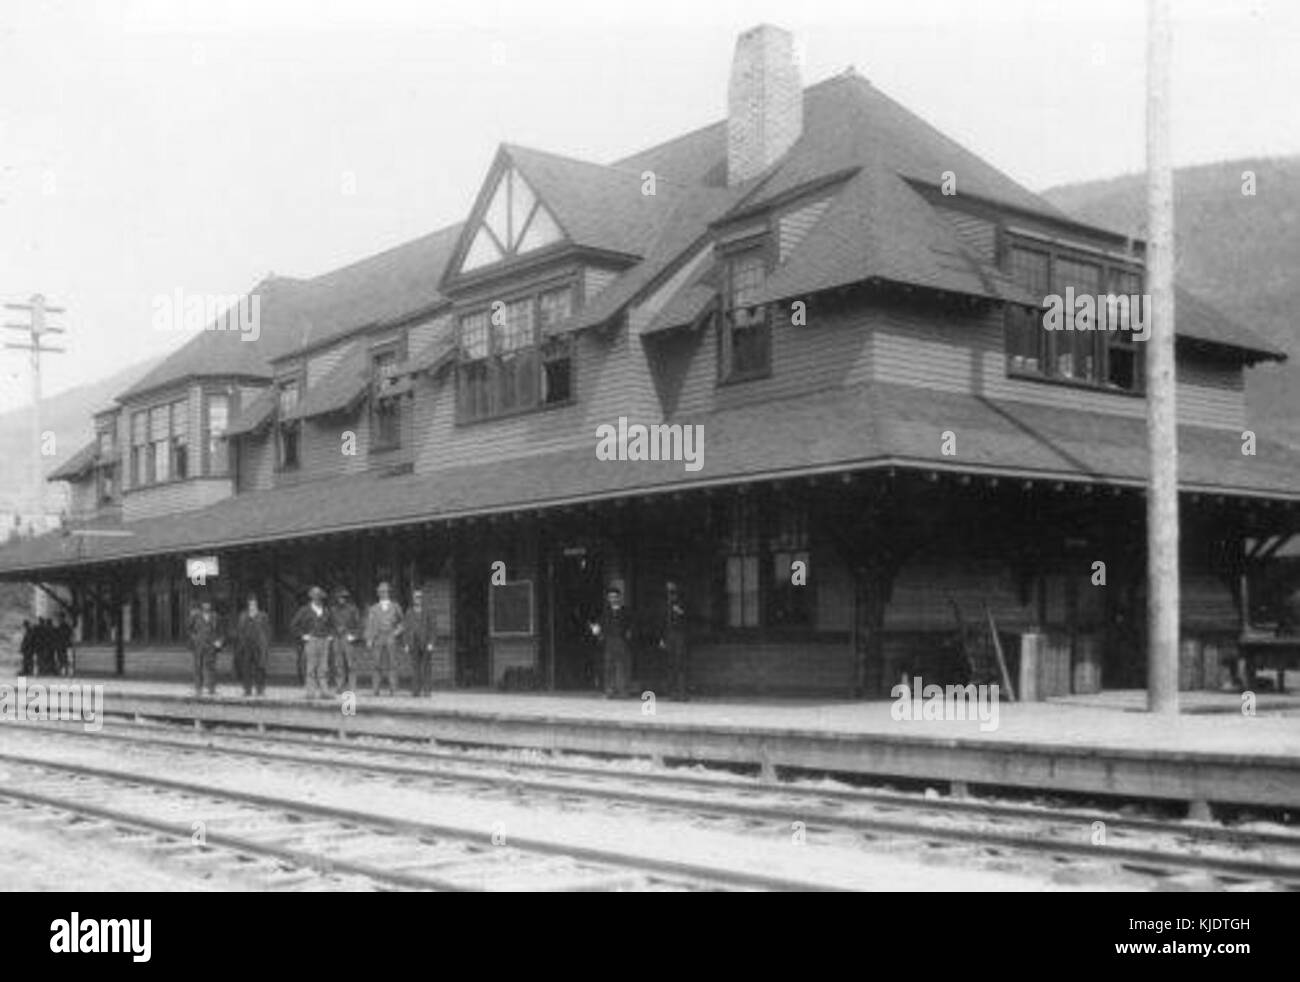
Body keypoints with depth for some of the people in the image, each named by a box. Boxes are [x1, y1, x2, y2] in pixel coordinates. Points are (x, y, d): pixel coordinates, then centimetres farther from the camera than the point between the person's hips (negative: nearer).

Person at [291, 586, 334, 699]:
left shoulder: (325, 612, 16)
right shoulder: (305, 610, 2)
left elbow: (331, 625, 33)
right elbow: (294, 625, 2)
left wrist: (330, 635, 16)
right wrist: (302, 636, -5)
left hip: (324, 642, 4)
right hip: (311, 641, -4)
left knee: (323, 668, -1)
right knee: (311, 668, -7)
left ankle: (322, 691, 1)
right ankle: (311, 691, -5)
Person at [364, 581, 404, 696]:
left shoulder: (395, 607, 14)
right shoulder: (373, 608, 14)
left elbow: (402, 622, 16)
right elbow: (369, 625, 8)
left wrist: (398, 631, -3)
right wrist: (368, 640, -2)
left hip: (391, 639, -1)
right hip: (377, 639, 1)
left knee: (392, 664, -8)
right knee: (375, 664, -6)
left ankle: (393, 690, -8)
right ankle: (376, 690, -4)